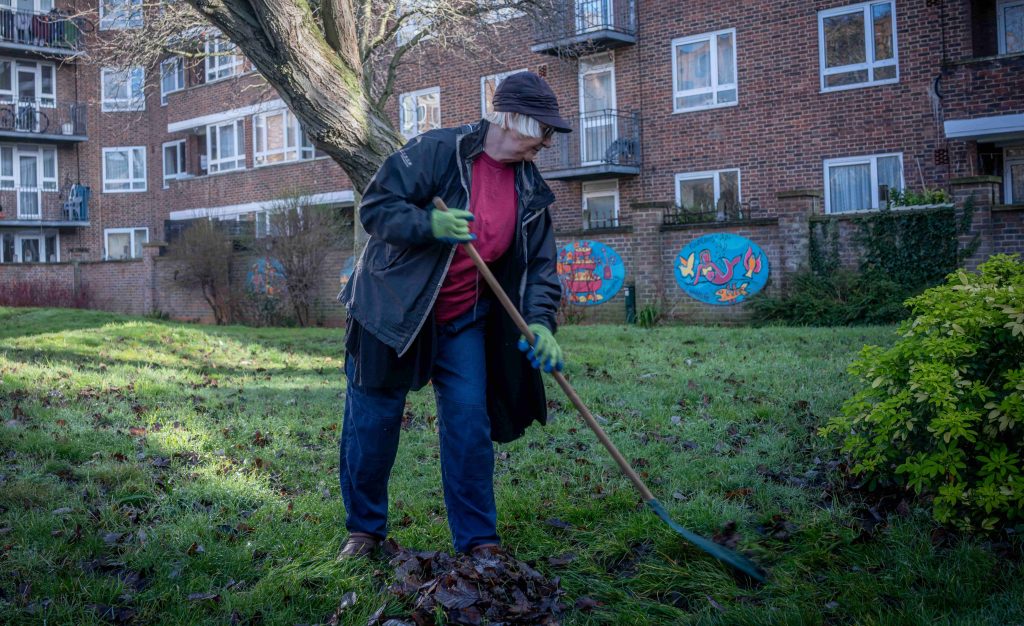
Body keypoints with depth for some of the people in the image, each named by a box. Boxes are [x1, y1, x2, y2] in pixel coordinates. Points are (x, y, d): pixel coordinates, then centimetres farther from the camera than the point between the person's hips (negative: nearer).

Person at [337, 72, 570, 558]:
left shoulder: (531, 191, 3)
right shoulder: (438, 151, -15)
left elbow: (539, 266, 5)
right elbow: (375, 207, -15)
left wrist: (540, 323, -11)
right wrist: (430, 224, -31)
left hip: (464, 322, 5)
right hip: (392, 312, -4)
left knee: (470, 425, 0)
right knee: (372, 423, 3)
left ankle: (479, 542, 12)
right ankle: (364, 529, 23)